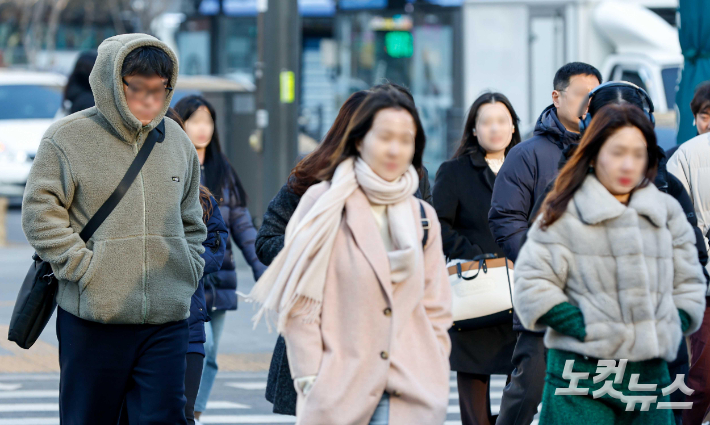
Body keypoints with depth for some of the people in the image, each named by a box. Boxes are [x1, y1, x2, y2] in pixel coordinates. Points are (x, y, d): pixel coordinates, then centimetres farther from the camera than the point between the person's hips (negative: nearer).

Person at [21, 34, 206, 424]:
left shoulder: (177, 141, 12)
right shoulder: (68, 139, -4)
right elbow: (40, 214, -7)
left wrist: (188, 272, 9)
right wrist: (84, 268, -12)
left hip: (167, 321, 4)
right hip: (92, 319, -3)